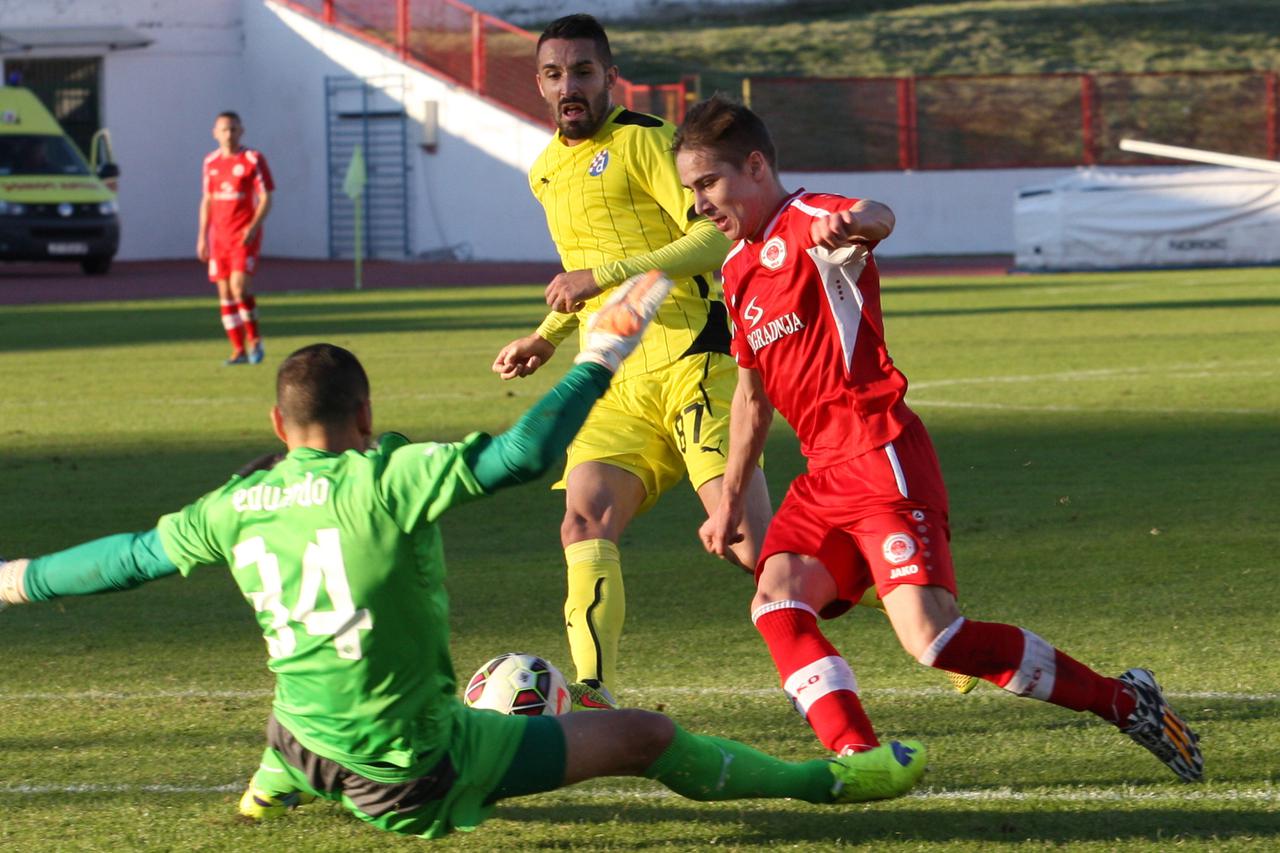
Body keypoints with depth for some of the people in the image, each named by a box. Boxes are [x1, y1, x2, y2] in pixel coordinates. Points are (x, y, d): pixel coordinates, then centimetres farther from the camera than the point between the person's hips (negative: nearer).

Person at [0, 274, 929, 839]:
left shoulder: (235, 508, -3)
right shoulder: (383, 484, -20)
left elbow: (130, 556, 9)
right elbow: (523, 453, -27)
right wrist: (602, 357, -17)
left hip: (311, 743, 6)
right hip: (417, 777, -6)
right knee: (644, 735, 3)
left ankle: (273, 784, 65)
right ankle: (829, 780, 11)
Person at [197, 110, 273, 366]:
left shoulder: (253, 159, -3)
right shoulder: (210, 162, 12)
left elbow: (266, 198, -5)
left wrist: (254, 227, -19)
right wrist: (202, 236, 14)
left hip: (245, 236, -5)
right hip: (219, 237, 5)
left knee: (239, 285, -19)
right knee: (224, 292, 1)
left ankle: (254, 339, -4)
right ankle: (239, 350, 7)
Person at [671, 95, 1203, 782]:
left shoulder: (808, 224, -7)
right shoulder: (739, 270, 20)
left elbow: (876, 217, -33)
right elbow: (752, 395, 31)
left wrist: (855, 224, -58)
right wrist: (729, 500, 32)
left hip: (882, 462, -9)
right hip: (824, 474, 9)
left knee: (931, 635, -18)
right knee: (776, 602, -17)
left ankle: (1126, 702, -4)